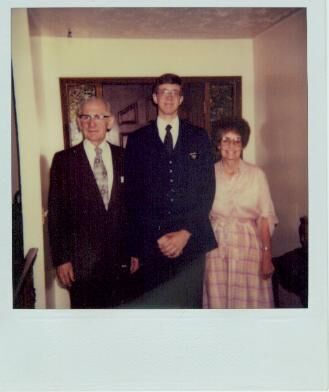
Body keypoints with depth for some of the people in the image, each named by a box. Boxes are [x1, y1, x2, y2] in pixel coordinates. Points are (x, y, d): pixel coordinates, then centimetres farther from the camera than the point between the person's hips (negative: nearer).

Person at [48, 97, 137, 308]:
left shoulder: (124, 157, 6)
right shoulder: (64, 160, -1)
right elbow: (56, 213, -2)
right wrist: (61, 259, -5)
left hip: (120, 259, 2)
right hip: (82, 261, -2)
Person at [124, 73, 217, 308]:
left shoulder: (199, 138, 9)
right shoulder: (137, 140, 7)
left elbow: (207, 189, 4)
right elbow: (133, 194, 4)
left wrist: (186, 232, -6)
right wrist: (157, 236, -3)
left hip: (192, 239, 1)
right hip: (152, 241, 0)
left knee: (191, 302, 4)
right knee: (155, 303, 4)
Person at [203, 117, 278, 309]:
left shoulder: (257, 174, -1)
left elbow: (265, 218, -2)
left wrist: (267, 256, -7)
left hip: (247, 248, -1)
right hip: (216, 249, 1)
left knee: (248, 301, 0)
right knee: (217, 300, 4)